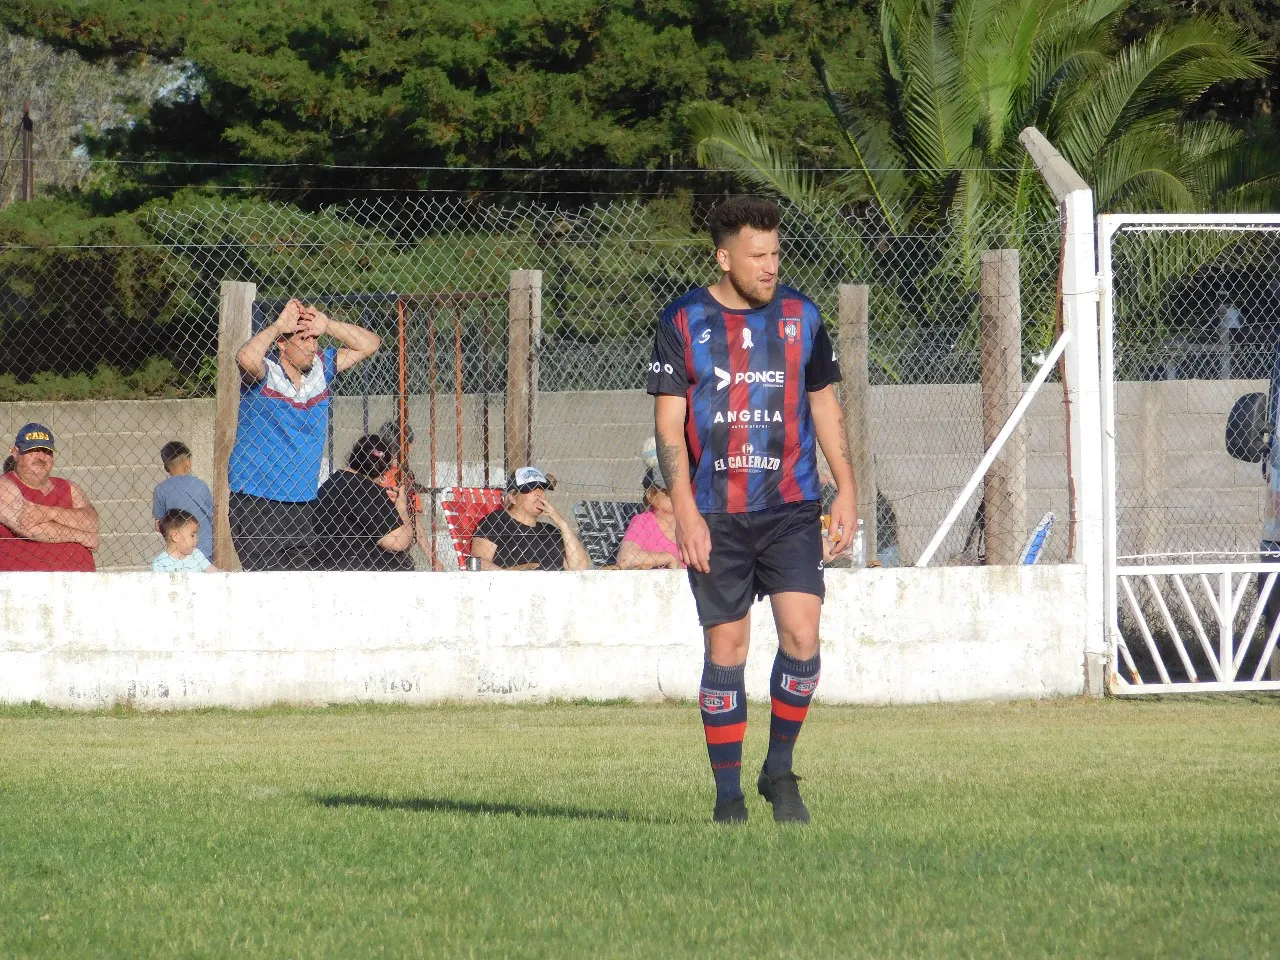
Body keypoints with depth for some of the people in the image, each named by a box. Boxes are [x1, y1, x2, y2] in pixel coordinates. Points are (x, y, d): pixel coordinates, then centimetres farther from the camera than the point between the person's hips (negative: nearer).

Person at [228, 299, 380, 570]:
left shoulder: (320, 369, 8)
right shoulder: (264, 373, -9)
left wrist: (326, 326, -3)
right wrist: (278, 326, -17)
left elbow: (370, 344, 12)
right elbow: (246, 358, -32)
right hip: (256, 504, -6)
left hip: (303, 503, 6)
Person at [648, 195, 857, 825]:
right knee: (726, 648, 0)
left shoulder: (801, 316, 8)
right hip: (715, 513, -2)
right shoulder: (682, 323, 0)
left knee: (801, 633, -12)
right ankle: (728, 794, 9)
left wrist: (846, 490, 9)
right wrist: (685, 512, -10)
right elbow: (669, 423, -2)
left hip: (791, 509, 2)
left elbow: (825, 405, 16)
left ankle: (780, 771, 7)